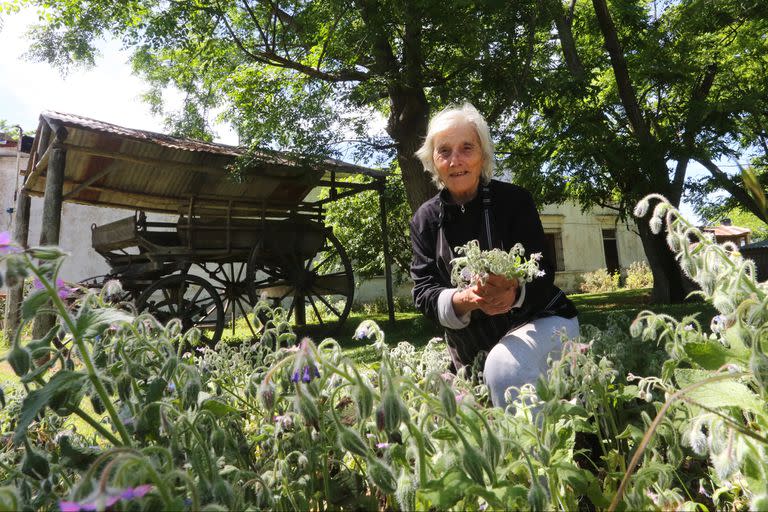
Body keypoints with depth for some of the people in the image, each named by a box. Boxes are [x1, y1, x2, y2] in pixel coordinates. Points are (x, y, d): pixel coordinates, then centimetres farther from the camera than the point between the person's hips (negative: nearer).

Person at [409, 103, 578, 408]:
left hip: (539, 321, -4)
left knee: (504, 365, -35)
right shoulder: (425, 219, -3)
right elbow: (423, 291, -10)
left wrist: (514, 292, -39)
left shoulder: (514, 200, -11)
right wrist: (466, 299, -34)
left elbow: (542, 276, -14)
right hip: (472, 349, 5)